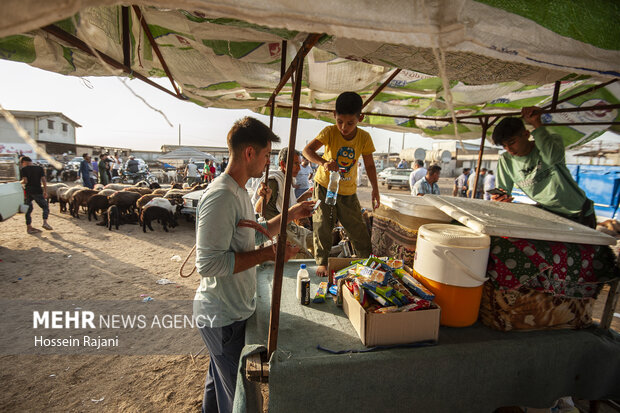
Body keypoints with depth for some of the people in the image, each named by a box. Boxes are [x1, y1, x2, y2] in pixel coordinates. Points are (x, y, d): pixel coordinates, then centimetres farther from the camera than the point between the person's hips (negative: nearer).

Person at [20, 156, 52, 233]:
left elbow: (25, 181, -10)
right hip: (37, 191, 0)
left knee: (28, 209, 10)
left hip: (28, 191, 1)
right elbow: (44, 180, 0)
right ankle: (45, 222, -13)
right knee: (45, 206, 7)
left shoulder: (23, 170, 0)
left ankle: (29, 227, 14)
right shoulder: (39, 168, 5)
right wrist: (45, 191, 3)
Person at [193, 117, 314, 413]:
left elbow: (252, 235, 16)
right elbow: (208, 264, -29)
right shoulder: (220, 196, -26)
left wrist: (290, 215, 9)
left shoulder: (238, 191, 6)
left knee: (219, 383, 29)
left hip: (232, 309, 9)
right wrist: (268, 254, -25)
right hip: (224, 316, -9)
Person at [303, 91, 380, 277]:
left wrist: (375, 190, 2)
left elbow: (369, 165, 2)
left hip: (348, 190, 2)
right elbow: (307, 150, -28)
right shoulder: (329, 132, -16)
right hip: (324, 185, -1)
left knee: (357, 227, 7)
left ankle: (368, 259, 29)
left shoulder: (364, 138, -9)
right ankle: (322, 262, 17)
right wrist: (323, 162, -46)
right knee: (322, 226, 0)